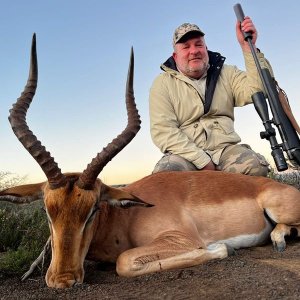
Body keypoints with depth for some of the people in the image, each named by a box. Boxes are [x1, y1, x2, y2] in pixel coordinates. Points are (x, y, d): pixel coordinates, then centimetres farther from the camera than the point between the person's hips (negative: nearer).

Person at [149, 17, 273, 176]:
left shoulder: (226, 73, 15)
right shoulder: (162, 84, 5)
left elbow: (258, 90, -1)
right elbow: (162, 131, -8)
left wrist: (248, 47, -9)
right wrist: (203, 162, -16)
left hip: (226, 149, 2)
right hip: (186, 155, -2)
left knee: (255, 165, -28)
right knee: (165, 171, -34)